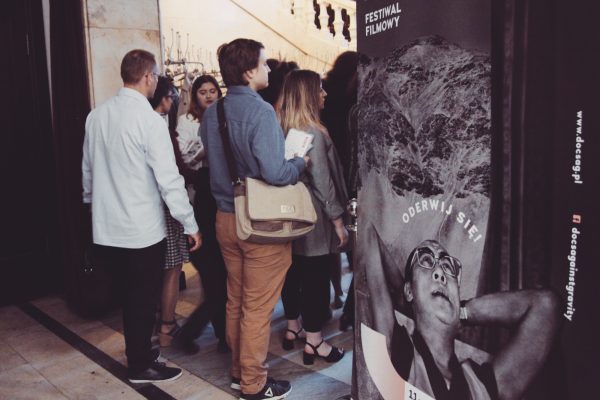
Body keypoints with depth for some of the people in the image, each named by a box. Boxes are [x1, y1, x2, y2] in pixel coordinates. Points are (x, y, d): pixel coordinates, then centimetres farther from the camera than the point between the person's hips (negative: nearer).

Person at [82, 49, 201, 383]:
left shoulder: (97, 115, 3)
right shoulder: (150, 119, -17)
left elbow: (87, 170, 11)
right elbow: (169, 180, -18)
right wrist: (191, 225, -11)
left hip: (106, 229, 6)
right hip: (143, 229, -6)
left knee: (131, 294, 22)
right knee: (144, 298, 11)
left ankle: (139, 352, 39)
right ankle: (142, 366, 27)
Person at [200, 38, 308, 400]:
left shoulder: (211, 113, 5)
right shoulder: (260, 111, -19)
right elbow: (274, 172, -26)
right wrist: (302, 162, -8)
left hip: (226, 217, 8)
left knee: (236, 300, 19)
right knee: (258, 306, 5)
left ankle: (239, 369, 34)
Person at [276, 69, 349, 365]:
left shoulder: (281, 129, 5)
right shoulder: (313, 132, -18)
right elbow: (322, 182, -18)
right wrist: (338, 221, -11)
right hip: (314, 218, -8)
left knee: (293, 271, 17)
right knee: (315, 277, 2)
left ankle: (292, 328, 32)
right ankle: (314, 342, 12)